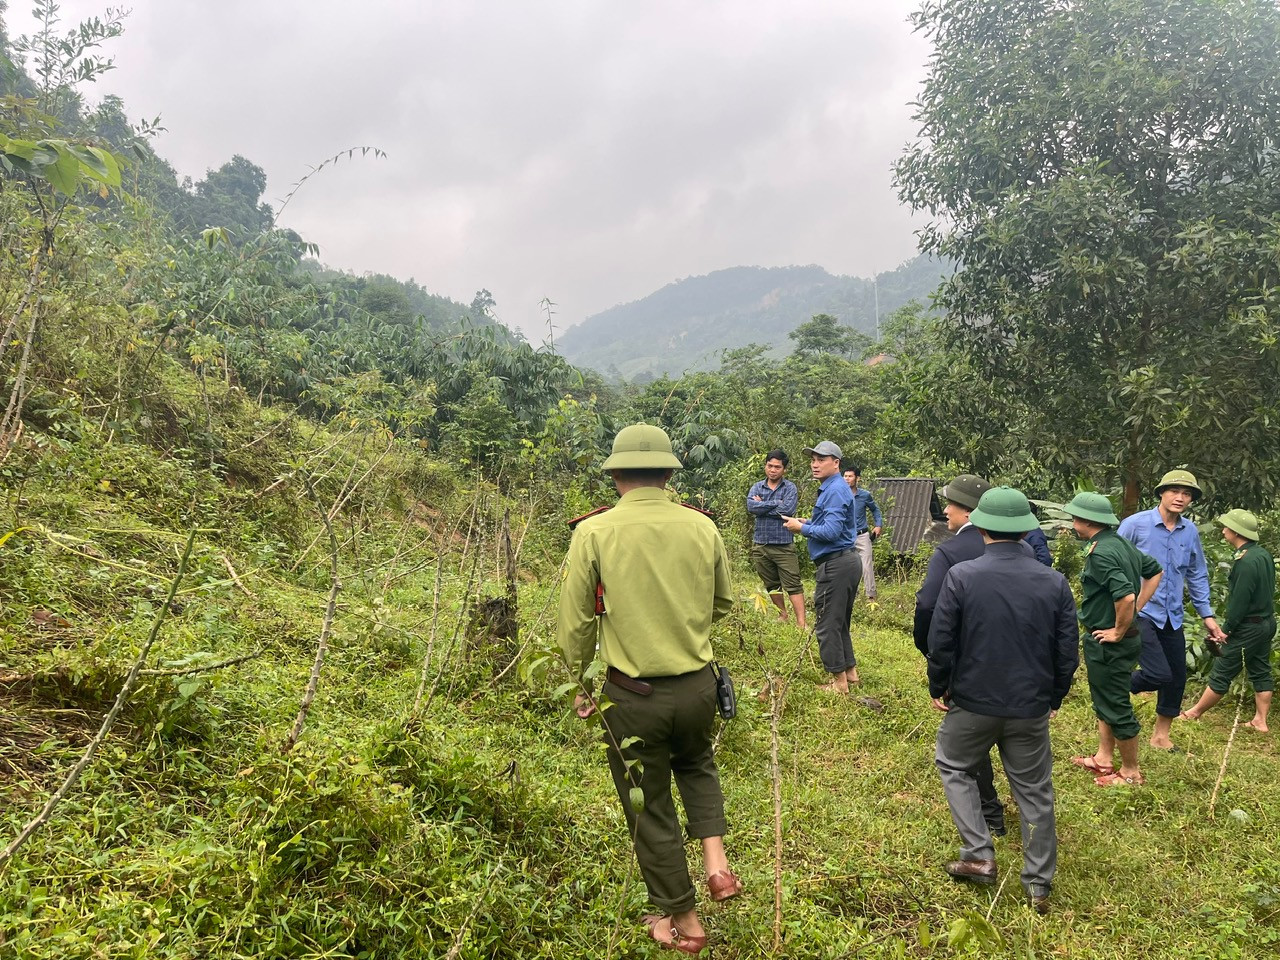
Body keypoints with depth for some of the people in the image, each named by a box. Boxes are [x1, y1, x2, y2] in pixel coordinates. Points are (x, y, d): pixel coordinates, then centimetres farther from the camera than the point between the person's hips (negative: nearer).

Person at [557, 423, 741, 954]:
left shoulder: (593, 533, -13)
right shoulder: (702, 527, -5)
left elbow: (576, 623, -8)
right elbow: (721, 604, 8)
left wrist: (580, 685, 8)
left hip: (633, 694, -3)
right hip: (697, 685, 3)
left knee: (650, 808, 16)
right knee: (696, 765, 34)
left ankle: (683, 922, 31)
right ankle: (716, 862, 20)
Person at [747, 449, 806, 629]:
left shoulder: (789, 488, -2)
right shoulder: (757, 487, 8)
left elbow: (788, 509, -19)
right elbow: (751, 506, -11)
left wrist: (762, 506, -10)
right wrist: (776, 503, -13)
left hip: (783, 545, -4)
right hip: (760, 544, 4)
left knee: (793, 585, -6)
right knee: (772, 585, 16)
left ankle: (801, 623, -7)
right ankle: (782, 616, 32)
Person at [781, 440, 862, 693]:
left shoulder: (835, 491, -17)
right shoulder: (832, 488, 16)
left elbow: (831, 532, -23)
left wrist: (801, 528, -10)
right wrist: (808, 522, 12)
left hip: (835, 565, -11)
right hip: (846, 561, 11)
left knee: (828, 624, -2)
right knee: (840, 623, 20)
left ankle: (839, 681, 6)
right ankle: (850, 671, 30)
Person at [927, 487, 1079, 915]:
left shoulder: (961, 576, -15)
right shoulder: (1054, 581, -5)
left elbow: (940, 642, -12)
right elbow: (1067, 652, 1)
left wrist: (939, 688, 4)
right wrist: (1054, 697, 15)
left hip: (973, 701, -3)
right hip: (1031, 707, 3)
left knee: (953, 766, 21)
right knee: (1034, 790, 14)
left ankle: (979, 855, 15)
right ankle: (1039, 884, 23)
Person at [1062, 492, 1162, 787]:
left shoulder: (1101, 553, -24)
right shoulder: (1120, 543, 6)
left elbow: (1125, 596, -34)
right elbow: (1154, 570, 19)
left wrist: (1118, 631, -19)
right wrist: (1136, 609, 13)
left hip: (1108, 643, -10)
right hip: (1106, 642, 10)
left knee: (1116, 707, 4)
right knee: (1105, 700, 22)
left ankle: (1130, 773, 18)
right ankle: (1104, 759, 35)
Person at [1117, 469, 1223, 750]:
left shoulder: (1190, 532, 5)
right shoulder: (1135, 524, -11)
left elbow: (1197, 576, 16)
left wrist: (1207, 615, 14)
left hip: (1172, 617, 6)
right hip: (1140, 612, -6)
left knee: (1177, 677, 12)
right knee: (1159, 674, -17)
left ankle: (1161, 735, 32)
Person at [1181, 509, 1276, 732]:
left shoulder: (1245, 561, -24)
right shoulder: (1263, 554, 6)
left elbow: (1240, 601, -23)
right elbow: (1265, 592, 14)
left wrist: (1227, 628, -13)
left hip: (1248, 628, -9)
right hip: (1266, 622, 10)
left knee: (1221, 673, 2)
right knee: (1261, 672, 15)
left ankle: (1195, 713, 14)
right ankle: (1260, 721, 21)